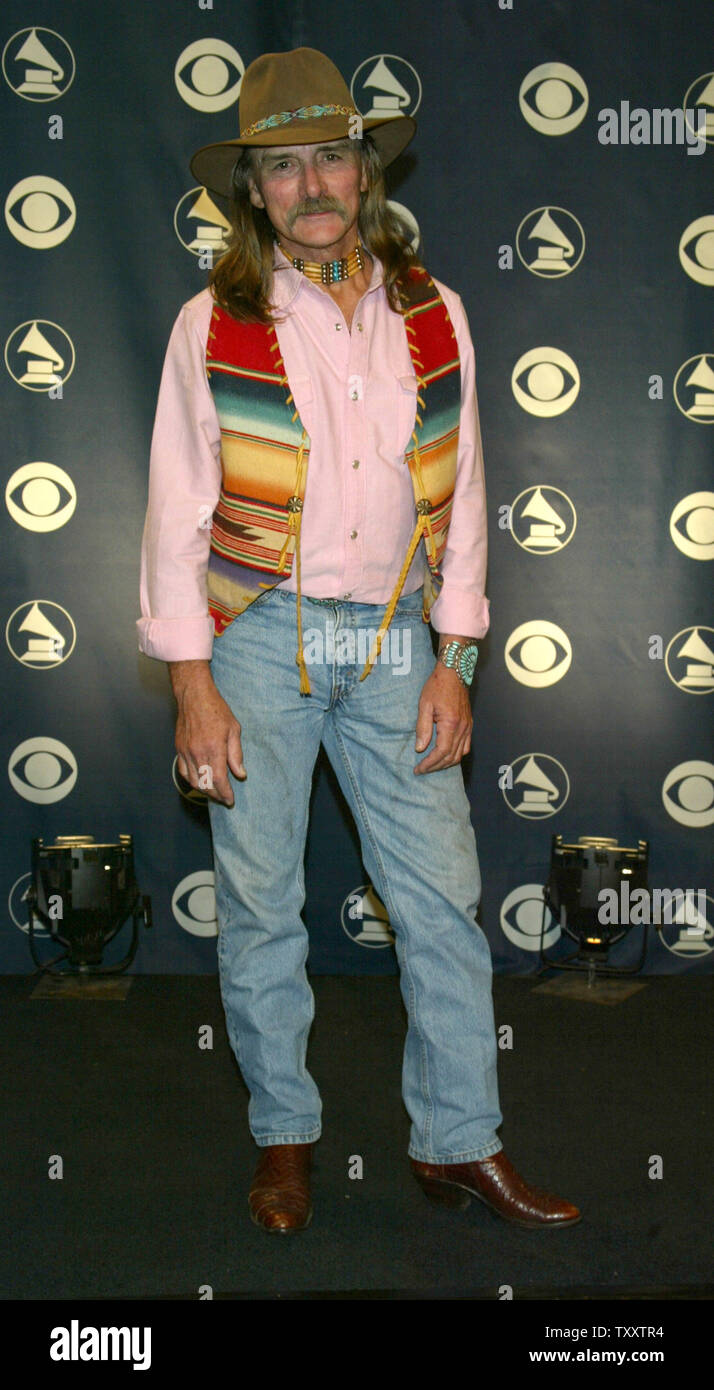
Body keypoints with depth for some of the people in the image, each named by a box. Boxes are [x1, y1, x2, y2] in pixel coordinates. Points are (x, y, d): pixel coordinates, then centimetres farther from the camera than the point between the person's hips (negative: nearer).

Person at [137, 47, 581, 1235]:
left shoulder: (433, 313, 6)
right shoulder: (216, 324, -2)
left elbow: (461, 495, 8)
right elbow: (177, 509, -2)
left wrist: (452, 660, 2)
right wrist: (193, 684, -7)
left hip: (392, 640, 2)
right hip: (258, 636, -2)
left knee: (443, 899, 2)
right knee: (260, 902, 6)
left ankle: (459, 1143, 16)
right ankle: (284, 1135, 25)